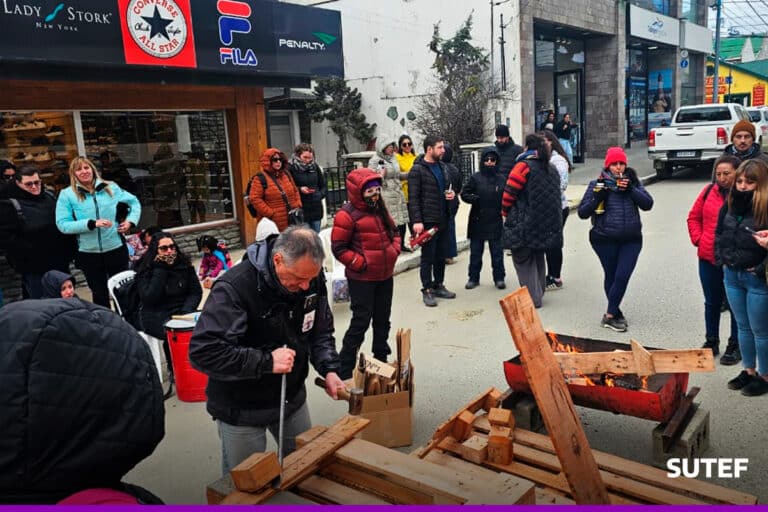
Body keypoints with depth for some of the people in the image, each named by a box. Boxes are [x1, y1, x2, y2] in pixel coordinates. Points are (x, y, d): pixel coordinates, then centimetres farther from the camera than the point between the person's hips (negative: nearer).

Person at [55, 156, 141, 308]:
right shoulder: (67, 194, -4)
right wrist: (92, 223, -22)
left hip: (116, 248, 1)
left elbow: (134, 202, 14)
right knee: (100, 294, 14)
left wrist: (131, 221, -2)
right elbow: (62, 224, -12)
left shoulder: (111, 188, 2)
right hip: (88, 253, -1)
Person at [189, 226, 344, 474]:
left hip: (292, 397, 5)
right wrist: (266, 361, -35)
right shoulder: (234, 287, -29)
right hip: (241, 408, -5)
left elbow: (320, 332, 4)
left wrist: (329, 369, -12)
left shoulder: (311, 280, -11)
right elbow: (202, 352, -32)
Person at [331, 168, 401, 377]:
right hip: (362, 279, -7)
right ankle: (344, 371, 10)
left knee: (383, 320, 17)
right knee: (361, 322, -3)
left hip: (385, 276, 7)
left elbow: (394, 232, 21)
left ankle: (381, 360, 34)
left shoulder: (381, 209, 8)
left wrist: (394, 250, 4)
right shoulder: (347, 214, -14)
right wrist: (360, 264, -16)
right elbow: (338, 248, -13)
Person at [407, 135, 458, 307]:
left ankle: (438, 286, 27)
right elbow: (413, 198, -14)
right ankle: (427, 290, 11)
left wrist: (452, 193, 2)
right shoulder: (417, 170, -10)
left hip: (443, 220, 7)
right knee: (428, 257, 1)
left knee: (441, 256, 14)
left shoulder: (443, 167, 14)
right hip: (427, 221, -7)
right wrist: (417, 221, -21)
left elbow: (449, 187, 26)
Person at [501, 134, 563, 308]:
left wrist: (505, 213, 2)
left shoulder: (523, 166, -12)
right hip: (546, 226, 8)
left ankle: (533, 298, 1)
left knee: (524, 260, 2)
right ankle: (538, 293, 30)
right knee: (538, 258, 20)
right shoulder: (552, 170, 12)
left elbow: (509, 194, -14)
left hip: (523, 224, -7)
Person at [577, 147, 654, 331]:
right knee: (611, 276, 8)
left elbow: (648, 204, -3)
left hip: (631, 239, 1)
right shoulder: (597, 184, 1)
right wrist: (597, 196, -17)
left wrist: (631, 189, -15)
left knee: (623, 276, -7)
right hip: (605, 240, -1)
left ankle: (610, 315, 5)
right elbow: (582, 212, -3)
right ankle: (616, 313, 24)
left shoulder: (633, 182, 7)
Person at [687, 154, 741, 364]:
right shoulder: (709, 191, 3)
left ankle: (735, 346, 25)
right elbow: (693, 217, 13)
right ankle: (711, 342, 32)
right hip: (709, 259, 4)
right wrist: (697, 239, 3)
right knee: (712, 302, 17)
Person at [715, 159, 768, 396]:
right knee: (743, 327, 18)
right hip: (732, 275, 6)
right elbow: (719, 232, 17)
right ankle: (749, 371, 33)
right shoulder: (731, 203, 4)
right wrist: (722, 259, 9)